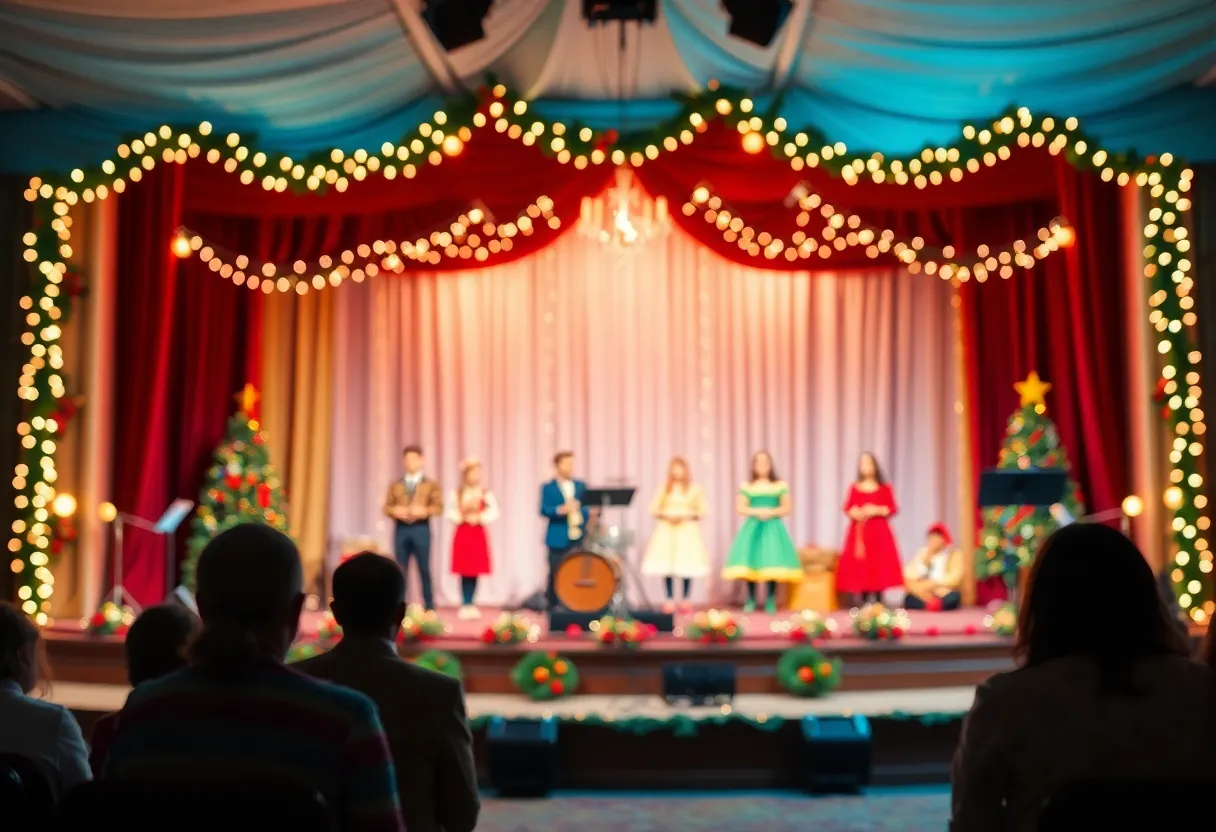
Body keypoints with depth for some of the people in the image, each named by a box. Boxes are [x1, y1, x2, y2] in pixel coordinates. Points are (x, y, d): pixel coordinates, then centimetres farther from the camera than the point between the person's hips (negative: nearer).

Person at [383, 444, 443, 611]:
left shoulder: (431, 484, 7)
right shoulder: (396, 485, 14)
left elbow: (439, 507, -1)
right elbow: (386, 506, 9)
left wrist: (424, 511, -19)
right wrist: (394, 511, -12)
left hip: (421, 529, -2)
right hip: (401, 529, 2)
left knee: (424, 569, 0)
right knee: (400, 570, 3)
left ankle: (429, 607, 6)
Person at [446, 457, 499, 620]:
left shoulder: (486, 493, 1)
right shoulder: (456, 493, 2)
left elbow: (494, 513, -6)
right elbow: (451, 513, -3)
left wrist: (479, 517, -17)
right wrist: (463, 517, -18)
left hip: (479, 534, 1)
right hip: (462, 534, -1)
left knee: (475, 572, 2)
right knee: (464, 572, -1)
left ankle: (471, 605, 11)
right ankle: (465, 605, 6)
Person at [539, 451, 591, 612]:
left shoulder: (581, 486, 14)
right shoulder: (548, 487, 2)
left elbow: (588, 507, 9)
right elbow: (544, 510, -9)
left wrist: (584, 523, -10)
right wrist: (561, 510, -26)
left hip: (578, 537, 3)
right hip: (558, 538, -3)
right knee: (555, 574, -1)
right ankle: (552, 605, 7)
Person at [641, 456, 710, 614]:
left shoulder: (694, 488, 6)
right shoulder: (664, 488, 8)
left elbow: (702, 511, 5)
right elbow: (653, 510, 7)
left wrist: (687, 515, -10)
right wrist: (666, 515, -11)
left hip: (687, 530, -1)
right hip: (667, 529, 1)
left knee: (687, 565, -7)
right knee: (666, 565, -6)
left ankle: (684, 600, 2)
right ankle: (669, 600, 1)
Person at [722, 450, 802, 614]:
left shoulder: (780, 485, 6)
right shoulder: (746, 486, 6)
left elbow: (786, 508, 5)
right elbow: (740, 508, 3)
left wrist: (771, 512, -12)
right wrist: (756, 511, -13)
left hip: (773, 528, 0)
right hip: (753, 528, 0)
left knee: (772, 563, -6)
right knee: (750, 563, -7)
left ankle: (770, 601, 3)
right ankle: (751, 601, 3)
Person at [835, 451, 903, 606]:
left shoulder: (884, 488, 3)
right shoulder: (854, 487, 7)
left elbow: (892, 509, 1)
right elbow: (847, 507, 9)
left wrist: (877, 510, -13)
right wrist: (853, 512, -12)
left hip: (878, 531, -2)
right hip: (858, 531, 2)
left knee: (879, 563, -7)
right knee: (859, 564, -2)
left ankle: (878, 601, -2)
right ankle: (862, 601, 4)